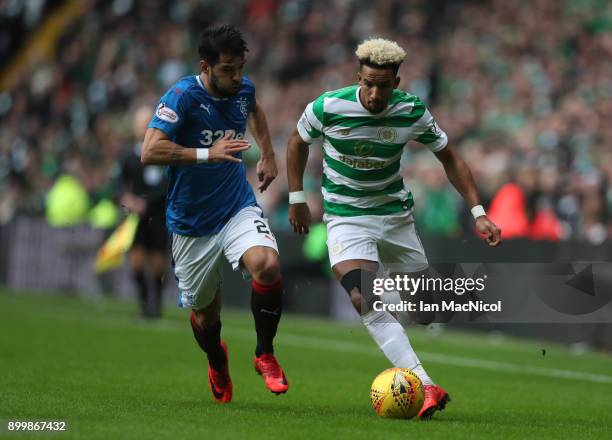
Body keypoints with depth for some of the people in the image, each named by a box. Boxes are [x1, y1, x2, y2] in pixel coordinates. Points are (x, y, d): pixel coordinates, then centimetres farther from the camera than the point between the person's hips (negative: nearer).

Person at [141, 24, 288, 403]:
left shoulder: (243, 89, 0)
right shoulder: (182, 97, -18)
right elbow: (150, 152, -29)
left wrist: (268, 155, 19)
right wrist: (208, 153, -34)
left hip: (239, 208, 3)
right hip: (192, 224, -2)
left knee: (267, 266, -29)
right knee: (205, 313, 9)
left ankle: (265, 354, -7)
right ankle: (217, 363, 46)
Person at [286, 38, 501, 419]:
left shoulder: (413, 112, -12)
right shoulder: (328, 107, -17)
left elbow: (449, 158, 0)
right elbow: (298, 141, 5)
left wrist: (478, 212, -7)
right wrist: (297, 198, 5)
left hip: (396, 213, 3)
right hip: (346, 217, -3)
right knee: (363, 299, -25)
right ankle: (426, 387, -33)